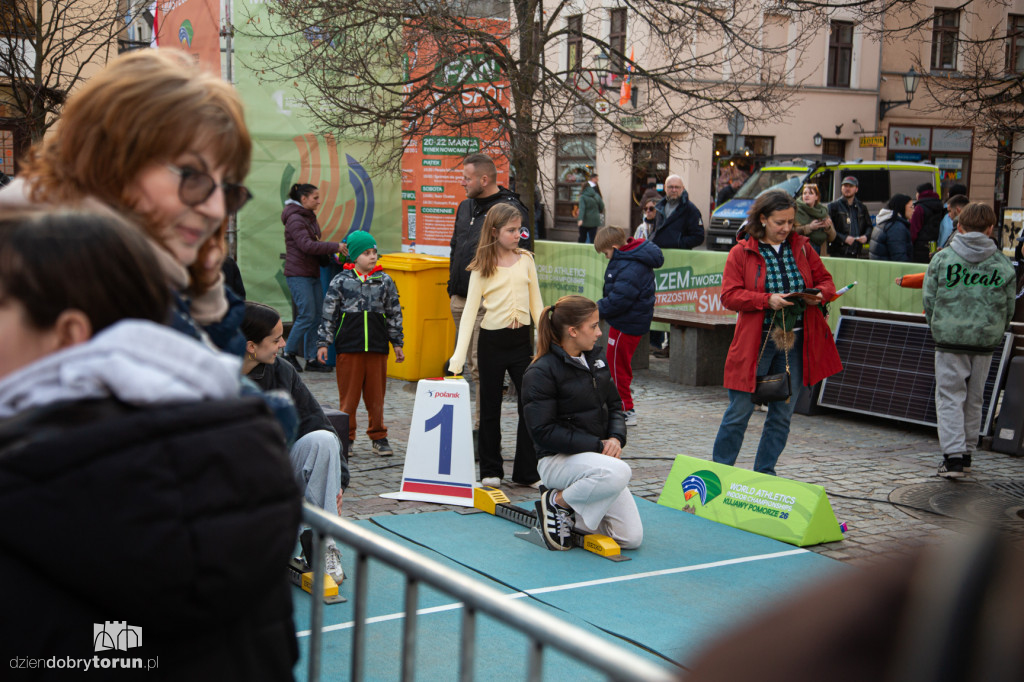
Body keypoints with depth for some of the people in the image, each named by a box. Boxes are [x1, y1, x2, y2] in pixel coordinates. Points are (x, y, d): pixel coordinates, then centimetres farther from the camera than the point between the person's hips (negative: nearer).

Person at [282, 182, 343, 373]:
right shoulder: (294, 219, -12)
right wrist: (335, 247, -23)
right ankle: (288, 353, 5)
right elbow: (307, 245, -23)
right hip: (298, 274, -9)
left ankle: (312, 359, 9)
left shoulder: (310, 218, 17)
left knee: (317, 316, 5)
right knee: (307, 315, -10)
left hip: (312, 274, 9)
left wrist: (329, 254, 5)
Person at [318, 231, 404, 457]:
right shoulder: (341, 281, 0)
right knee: (348, 394, 3)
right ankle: (346, 437, 14)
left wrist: (397, 343, 11)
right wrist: (323, 343, 0)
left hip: (377, 347, 2)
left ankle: (379, 437, 16)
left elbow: (394, 313, 13)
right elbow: (329, 313, 3)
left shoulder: (385, 281, 7)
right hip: (348, 347, -2)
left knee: (376, 394, 6)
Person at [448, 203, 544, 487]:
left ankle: (527, 472, 11)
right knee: (490, 407, 8)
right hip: (492, 341, -2)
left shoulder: (526, 260, 5)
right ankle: (491, 471, 21)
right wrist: (460, 353, -14)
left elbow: (536, 304, 10)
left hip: (521, 339, 2)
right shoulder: (481, 267, -3)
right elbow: (470, 309, -6)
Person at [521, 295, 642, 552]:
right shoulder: (541, 372, -13)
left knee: (632, 538, -5)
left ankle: (570, 515, 16)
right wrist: (597, 445, -21)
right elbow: (544, 432, -18)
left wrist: (616, 438, -6)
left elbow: (614, 405, 16)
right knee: (619, 472, -38)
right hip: (558, 460, -7)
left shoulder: (596, 358, 9)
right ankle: (557, 501, -12)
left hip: (598, 459, 7)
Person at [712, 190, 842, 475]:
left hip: (795, 342, 4)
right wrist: (767, 300, -20)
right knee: (739, 412, 1)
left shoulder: (802, 248, 9)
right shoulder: (741, 253, -2)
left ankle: (764, 473, 21)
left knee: (783, 413, 9)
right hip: (756, 342, -4)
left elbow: (825, 280, 14)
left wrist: (819, 295, -9)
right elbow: (729, 296, -8)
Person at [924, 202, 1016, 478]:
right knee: (974, 399, 14)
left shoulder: (942, 258, -4)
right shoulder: (1003, 264, 1)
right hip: (986, 341, 2)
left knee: (950, 396, 2)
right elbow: (1009, 308, 5)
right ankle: (966, 453, 23)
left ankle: (953, 456, -8)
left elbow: (929, 300, -1)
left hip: (949, 339, -2)